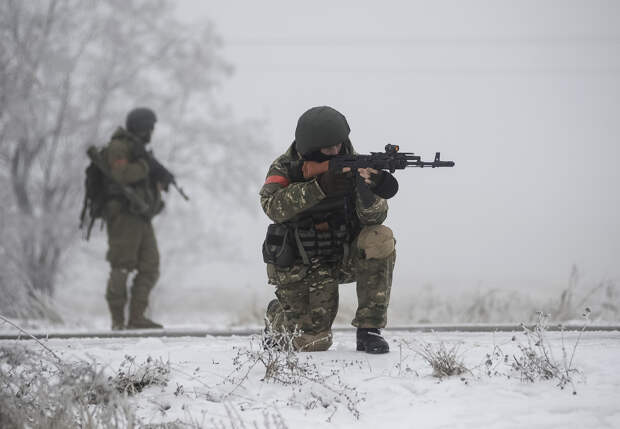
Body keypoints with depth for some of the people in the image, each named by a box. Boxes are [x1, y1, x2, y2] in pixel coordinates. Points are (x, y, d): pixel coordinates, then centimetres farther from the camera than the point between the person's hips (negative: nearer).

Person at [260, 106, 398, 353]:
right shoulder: (286, 168, -12)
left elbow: (373, 218, -18)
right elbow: (273, 207, -32)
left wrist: (370, 190, -41)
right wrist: (320, 187, -43)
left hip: (344, 258, 2)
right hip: (301, 269, -2)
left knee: (381, 239, -27)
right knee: (314, 343, -10)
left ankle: (368, 330, -18)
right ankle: (276, 316, 28)